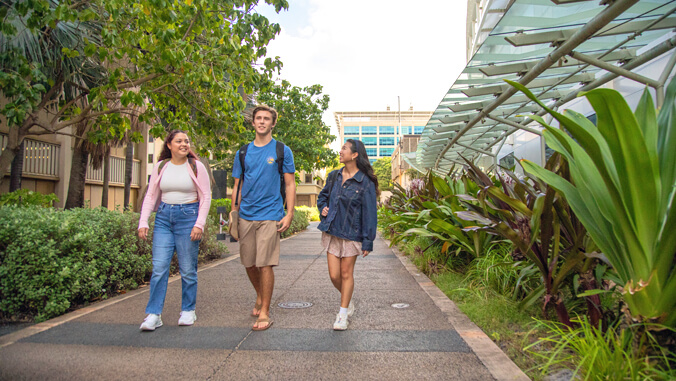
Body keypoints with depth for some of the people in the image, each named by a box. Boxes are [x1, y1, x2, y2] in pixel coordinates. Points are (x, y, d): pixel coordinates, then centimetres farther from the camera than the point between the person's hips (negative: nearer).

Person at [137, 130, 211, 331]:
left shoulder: (196, 167, 1)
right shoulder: (160, 167, 9)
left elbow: (206, 197, -1)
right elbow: (151, 195, 11)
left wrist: (200, 224, -10)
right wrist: (143, 222, 0)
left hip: (188, 216, -2)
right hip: (164, 217, 3)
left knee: (188, 269, 3)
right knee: (159, 267, -3)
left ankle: (188, 311, 18)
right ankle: (153, 314, 4)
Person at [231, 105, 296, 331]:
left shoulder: (282, 151, 3)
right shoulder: (243, 152, 12)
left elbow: (290, 185, 2)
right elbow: (237, 187, 15)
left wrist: (289, 214, -7)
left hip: (270, 215, -4)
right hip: (246, 216, 4)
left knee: (265, 264, -7)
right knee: (249, 263, 11)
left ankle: (264, 313, 4)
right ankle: (260, 297, 36)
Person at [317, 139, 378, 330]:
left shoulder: (365, 182, -10)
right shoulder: (334, 176, 6)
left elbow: (370, 213, -9)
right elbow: (322, 196, 24)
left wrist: (368, 242, -10)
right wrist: (323, 208, 1)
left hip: (351, 234, -5)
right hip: (331, 232, 5)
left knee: (346, 274, 5)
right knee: (334, 275, 5)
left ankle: (343, 314, 19)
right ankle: (348, 302, 33)